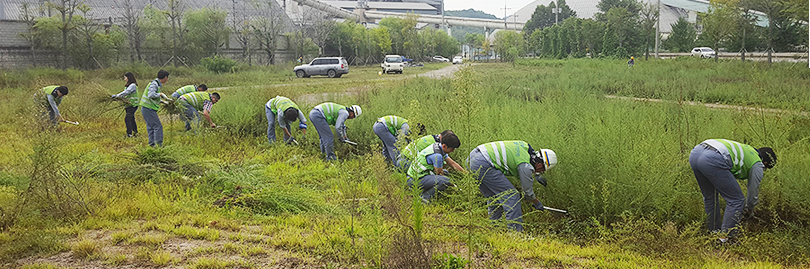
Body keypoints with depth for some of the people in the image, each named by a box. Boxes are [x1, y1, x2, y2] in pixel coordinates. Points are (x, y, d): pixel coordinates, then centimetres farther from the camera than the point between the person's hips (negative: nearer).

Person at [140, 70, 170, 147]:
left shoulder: (157, 84, 15)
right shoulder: (154, 84, -14)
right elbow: (151, 95, -30)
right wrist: (161, 94, -18)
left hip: (147, 109, 10)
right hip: (148, 109, -10)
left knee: (151, 127, 12)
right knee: (158, 126, -9)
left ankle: (152, 144, 17)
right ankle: (159, 144, -8)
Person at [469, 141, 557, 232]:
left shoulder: (525, 146, 14)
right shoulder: (526, 166, -9)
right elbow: (527, 192, 5)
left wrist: (536, 176, 47)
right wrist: (537, 203, 26)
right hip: (484, 164, -10)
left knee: (494, 198, 21)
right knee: (511, 196, -3)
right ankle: (515, 230, -3)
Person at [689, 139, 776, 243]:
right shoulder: (757, 165, 20)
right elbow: (753, 192, 28)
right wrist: (749, 210, 49)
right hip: (713, 159, -8)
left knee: (710, 197, 27)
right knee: (736, 200, 8)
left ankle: (714, 232, 37)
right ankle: (724, 240, 10)